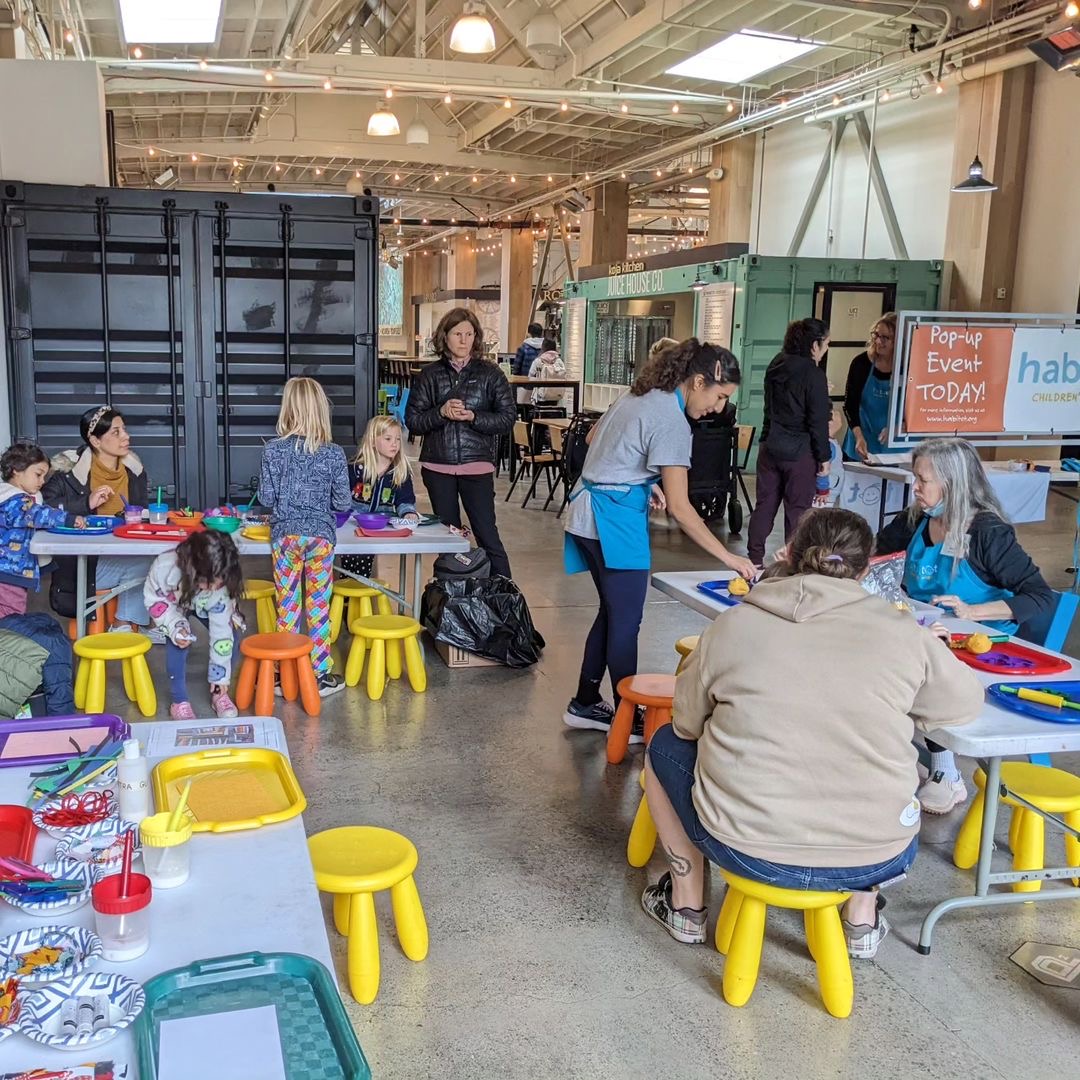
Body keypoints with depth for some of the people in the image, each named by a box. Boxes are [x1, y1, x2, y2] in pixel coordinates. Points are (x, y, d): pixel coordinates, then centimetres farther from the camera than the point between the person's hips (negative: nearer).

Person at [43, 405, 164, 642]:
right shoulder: (69, 469, -11)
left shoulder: (134, 469, 6)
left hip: (124, 556, 6)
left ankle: (124, 625, -6)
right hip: (80, 567, -6)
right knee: (148, 560, -25)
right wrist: (87, 503, -27)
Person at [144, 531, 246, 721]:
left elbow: (221, 629, -29)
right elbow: (153, 598, -23)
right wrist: (175, 627, -39)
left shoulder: (221, 585, -38)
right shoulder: (165, 568, -44)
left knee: (231, 635, -18)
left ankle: (219, 693, 3)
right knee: (177, 642, -27)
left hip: (203, 607, 1)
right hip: (174, 605, -1)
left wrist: (219, 675, -23)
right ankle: (179, 701, -11)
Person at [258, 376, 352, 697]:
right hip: (321, 535, 0)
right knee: (318, 607, 7)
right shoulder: (334, 453, -7)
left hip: (285, 535, 0)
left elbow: (266, 497, -4)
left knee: (287, 606, 10)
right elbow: (343, 502, -3)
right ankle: (320, 675, 14)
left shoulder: (273, 450, -7)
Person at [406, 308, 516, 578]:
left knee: (487, 535, -5)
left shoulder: (490, 374, 2)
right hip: (437, 467, 2)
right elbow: (412, 420, 3)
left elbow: (508, 418, -2)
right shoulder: (430, 375, 6)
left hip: (477, 466, -2)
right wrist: (441, 412, -14)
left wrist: (473, 417, -15)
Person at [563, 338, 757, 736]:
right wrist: (729, 558, -18)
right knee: (626, 621, 1)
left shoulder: (639, 397, 9)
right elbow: (680, 508, -20)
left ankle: (585, 704, 26)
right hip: (615, 522, -10)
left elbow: (594, 439, 21)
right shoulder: (672, 423, -18)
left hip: (587, 514, 10)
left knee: (612, 612, 17)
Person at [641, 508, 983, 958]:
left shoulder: (732, 625, -5)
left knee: (665, 745, 27)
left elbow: (688, 724, 6)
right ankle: (862, 918, 32)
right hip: (874, 859, 2)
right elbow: (966, 702, 12)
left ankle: (687, 906, 33)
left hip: (745, 847, -1)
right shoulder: (903, 632, -4)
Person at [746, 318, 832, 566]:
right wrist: (824, 457, -6)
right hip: (800, 452, -6)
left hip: (770, 447, 7)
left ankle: (754, 559, 16)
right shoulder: (814, 375, -15)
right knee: (797, 509, 2)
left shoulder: (776, 365, 7)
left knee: (765, 504, 12)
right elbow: (818, 422, -15)